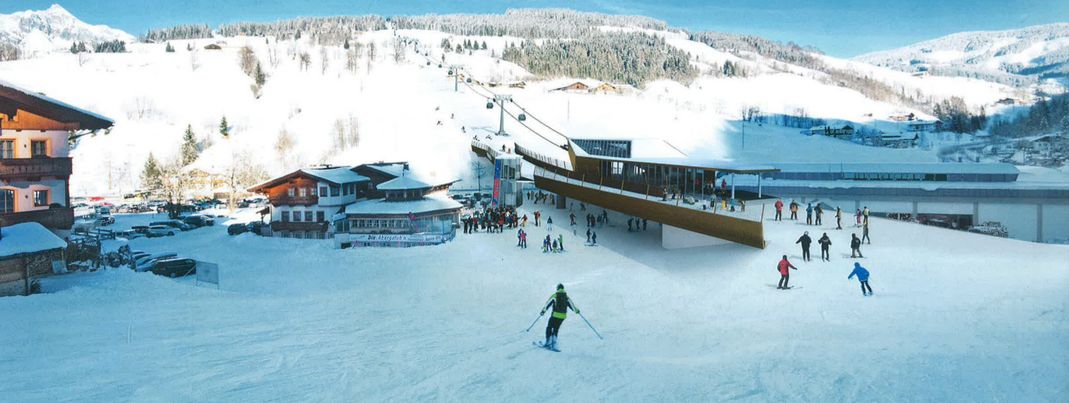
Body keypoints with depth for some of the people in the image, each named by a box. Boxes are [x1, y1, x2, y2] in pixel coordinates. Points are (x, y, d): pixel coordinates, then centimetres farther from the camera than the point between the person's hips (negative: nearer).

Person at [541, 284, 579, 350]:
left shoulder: (554, 296, -4)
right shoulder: (566, 297, 6)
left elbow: (548, 304, -7)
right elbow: (571, 305, 12)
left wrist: (543, 311, -4)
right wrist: (576, 310, 28)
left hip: (555, 315, -4)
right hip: (563, 316, 4)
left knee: (549, 328, 12)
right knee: (556, 329, 15)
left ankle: (548, 343, 5)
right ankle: (554, 344, 5)